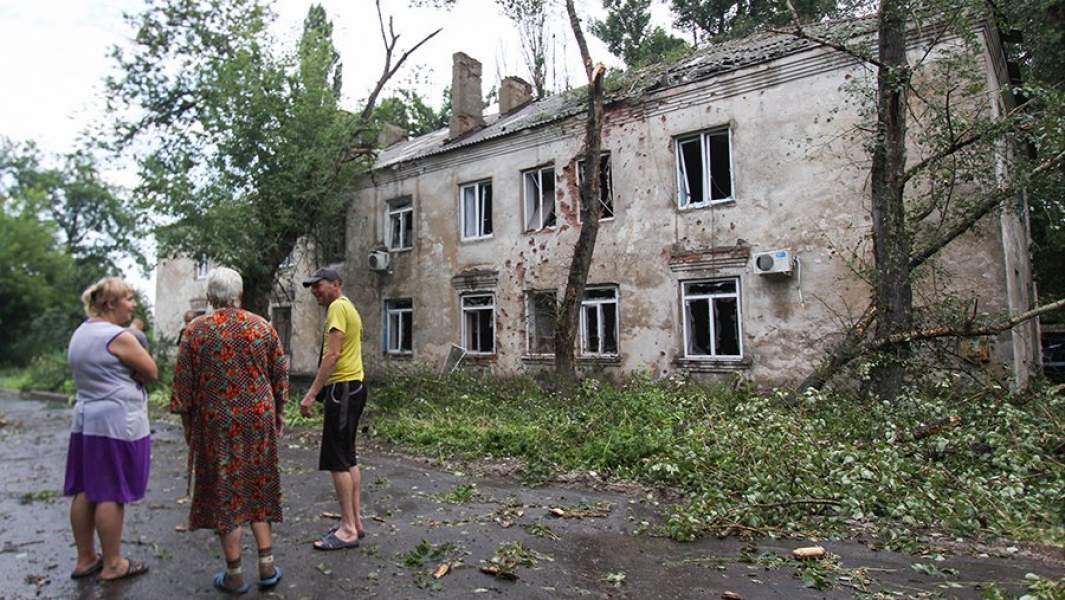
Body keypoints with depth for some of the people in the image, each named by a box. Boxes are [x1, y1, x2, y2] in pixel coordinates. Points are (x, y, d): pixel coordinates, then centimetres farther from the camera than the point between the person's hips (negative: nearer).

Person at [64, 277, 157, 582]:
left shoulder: (80, 333, 11)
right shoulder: (117, 336, -18)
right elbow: (151, 373, -11)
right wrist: (131, 373, 5)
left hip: (86, 419, 9)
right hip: (117, 423, -9)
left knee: (85, 491, 14)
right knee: (111, 494, 0)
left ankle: (85, 559, 25)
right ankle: (112, 565, 10)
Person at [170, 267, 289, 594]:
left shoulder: (197, 330, -6)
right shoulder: (263, 326, -1)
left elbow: (183, 382, -3)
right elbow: (281, 375, 3)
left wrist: (188, 424, 9)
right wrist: (277, 415, 14)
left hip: (217, 424, -2)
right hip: (259, 419, 2)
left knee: (225, 492, 8)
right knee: (257, 486, 16)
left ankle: (234, 575, 17)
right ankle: (267, 565, 17)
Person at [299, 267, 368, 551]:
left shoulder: (337, 307, -12)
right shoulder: (348, 307, 19)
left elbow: (332, 354, -20)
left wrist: (312, 393, -21)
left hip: (343, 388, -11)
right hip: (353, 386, 11)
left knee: (338, 460, -6)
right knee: (348, 458, 13)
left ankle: (348, 529, -1)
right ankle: (355, 522, 20)